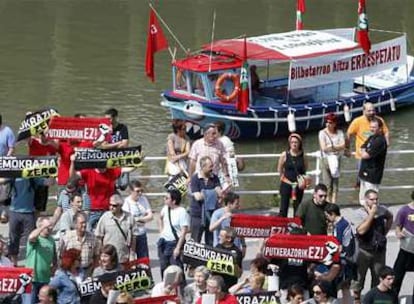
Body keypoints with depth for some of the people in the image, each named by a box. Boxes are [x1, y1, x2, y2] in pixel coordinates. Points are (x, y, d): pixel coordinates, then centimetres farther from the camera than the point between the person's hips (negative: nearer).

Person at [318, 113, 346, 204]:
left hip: (337, 159, 2)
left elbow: (343, 146, -4)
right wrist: (337, 147, -6)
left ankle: (334, 203, 8)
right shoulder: (322, 133, -1)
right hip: (326, 159, -2)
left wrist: (332, 147, -18)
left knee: (335, 183, 3)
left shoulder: (339, 132, 6)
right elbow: (323, 148, -9)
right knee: (327, 185, -4)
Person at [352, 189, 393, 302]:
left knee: (378, 278, 12)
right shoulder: (360, 213, -13)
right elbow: (361, 230, -26)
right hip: (364, 250, -4)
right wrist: (371, 215, -25)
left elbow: (390, 218, 22)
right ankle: (356, 300, 15)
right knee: (359, 277, 3)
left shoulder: (382, 210, -1)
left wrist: (385, 231, 10)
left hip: (379, 250, 4)